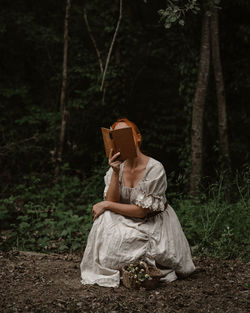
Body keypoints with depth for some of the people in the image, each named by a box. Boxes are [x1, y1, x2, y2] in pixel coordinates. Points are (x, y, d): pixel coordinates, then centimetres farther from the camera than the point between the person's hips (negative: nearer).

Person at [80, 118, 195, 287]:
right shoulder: (118, 166, -3)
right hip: (132, 223, 4)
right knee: (105, 218, -22)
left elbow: (141, 210, -21)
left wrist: (106, 205, -17)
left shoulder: (155, 168, -21)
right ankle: (105, 270, -4)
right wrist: (115, 172, -28)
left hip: (156, 224, -4)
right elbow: (112, 201, -15)